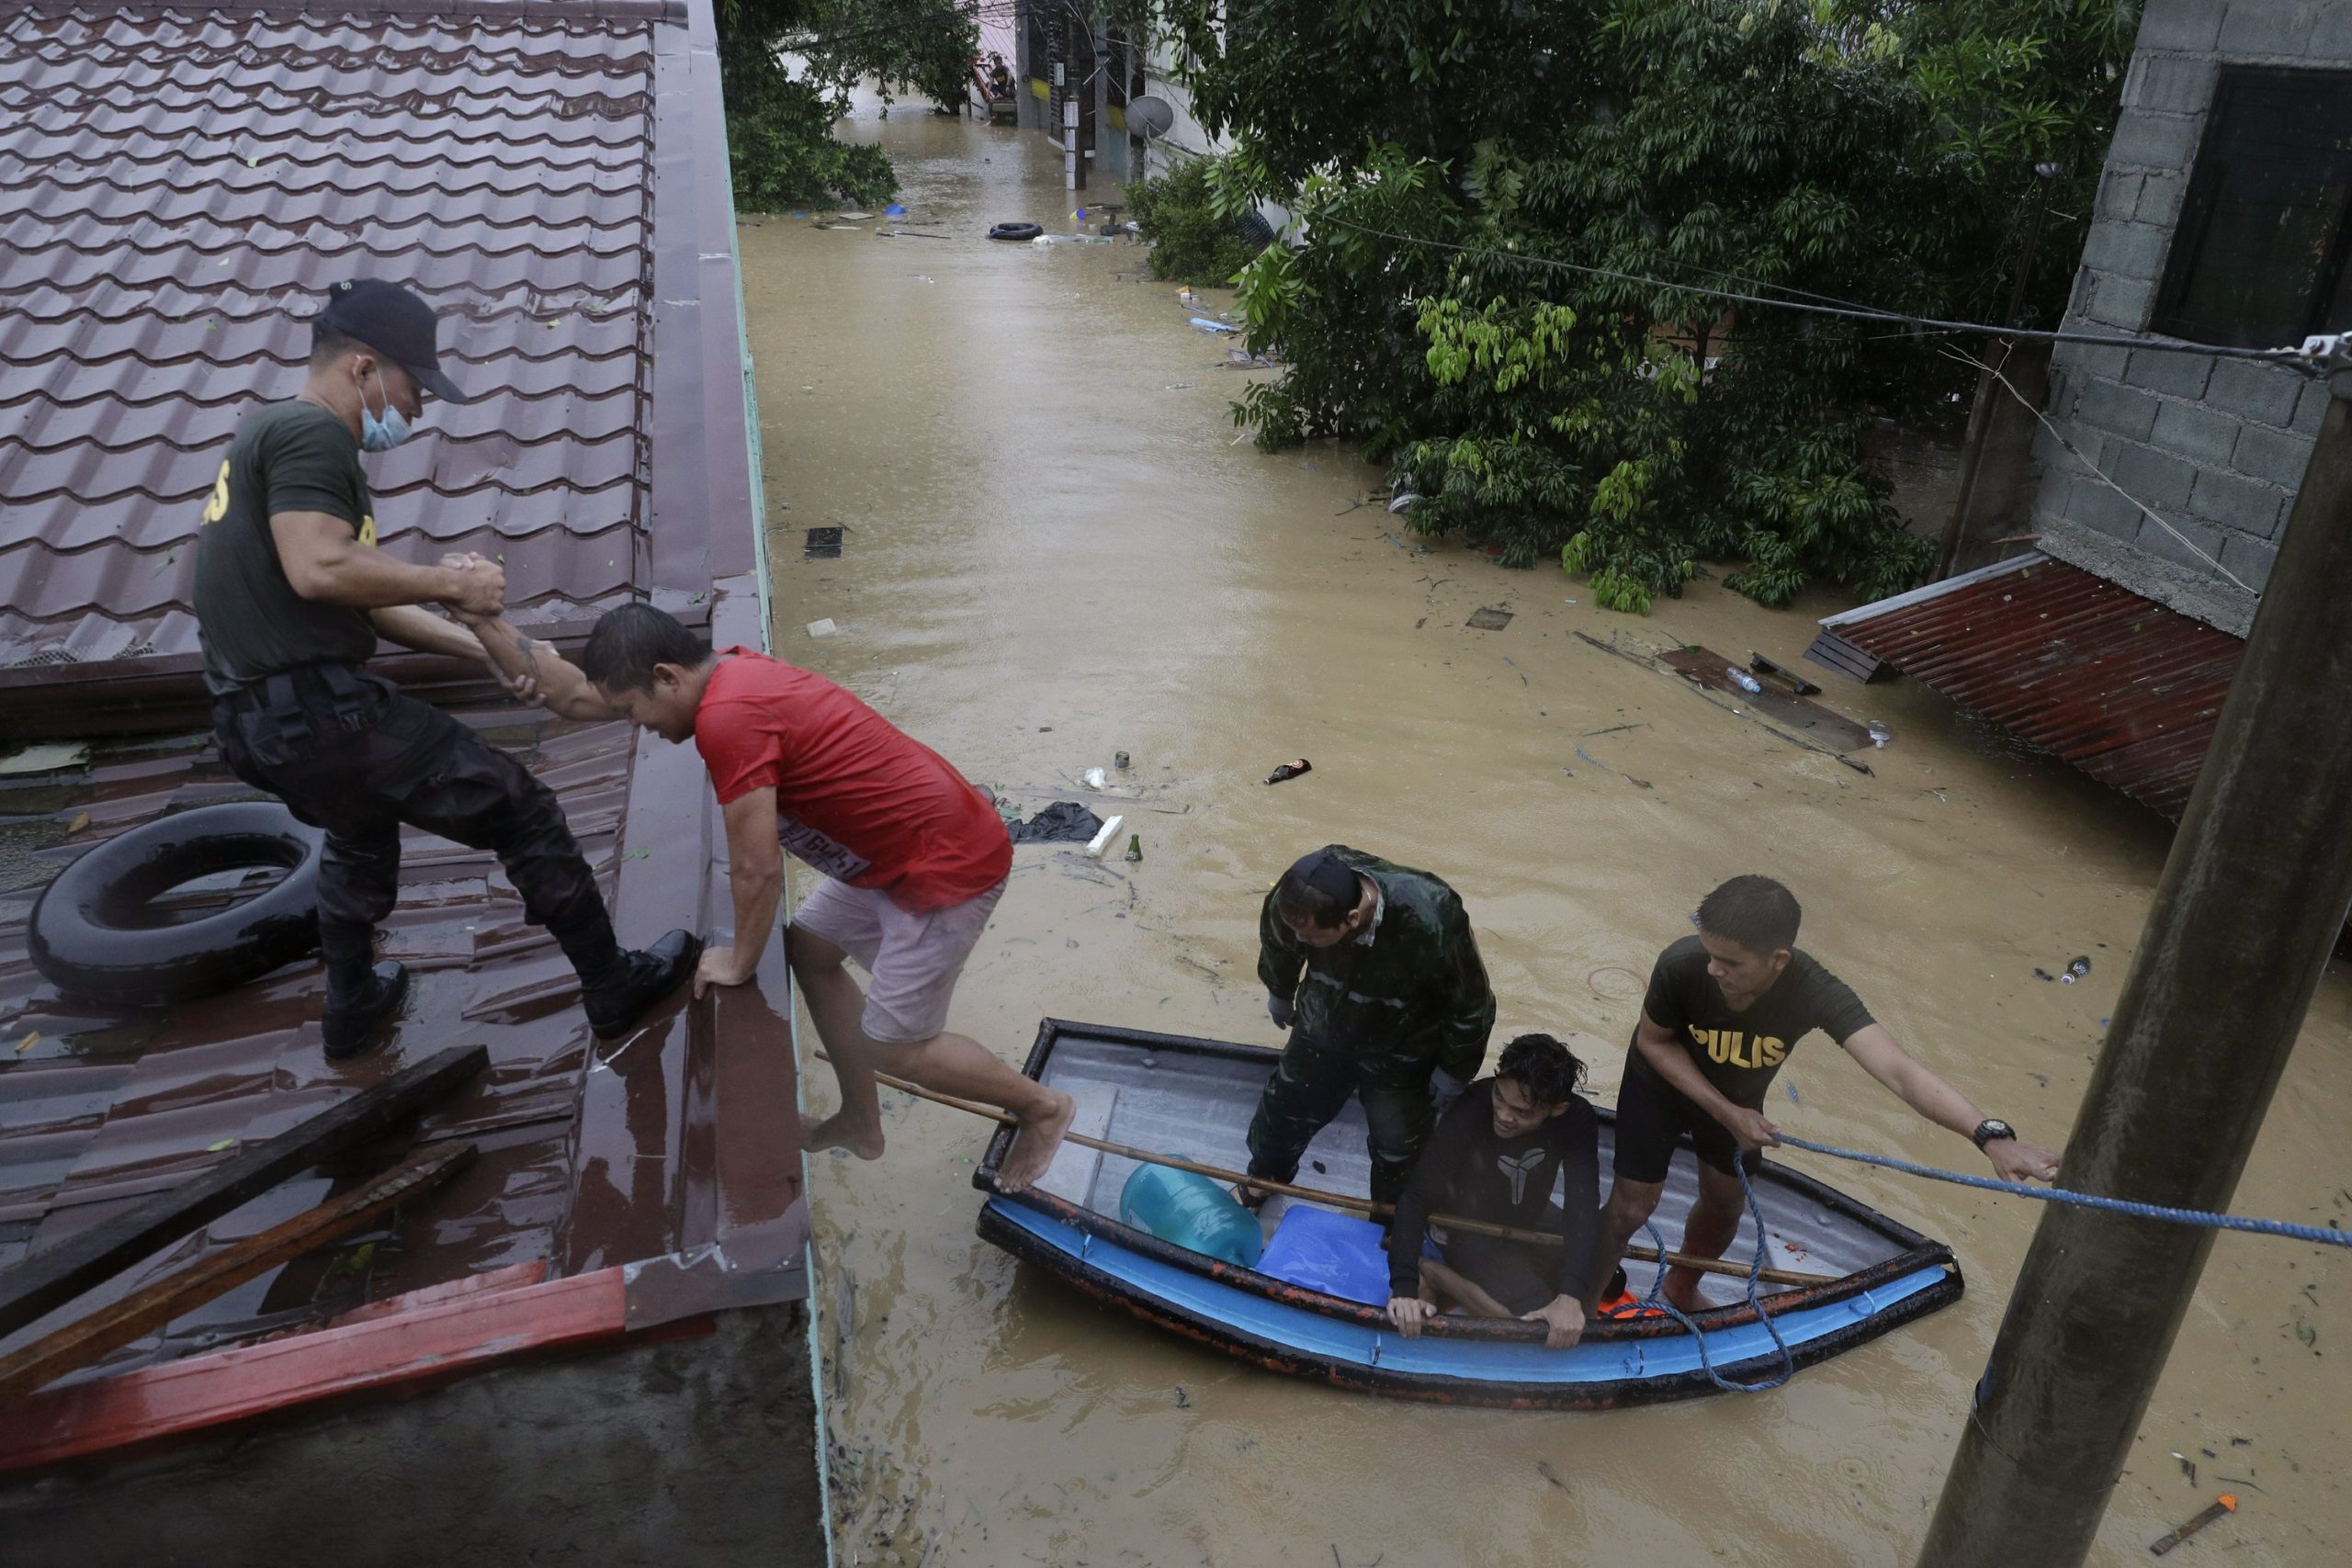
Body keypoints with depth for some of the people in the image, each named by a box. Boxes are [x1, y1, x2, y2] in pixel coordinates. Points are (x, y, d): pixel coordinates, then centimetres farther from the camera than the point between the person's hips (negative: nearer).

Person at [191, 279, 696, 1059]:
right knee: (522, 812, 0)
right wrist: (449, 581, -15)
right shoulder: (313, 432, -10)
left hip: (256, 721, 11)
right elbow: (319, 569, -27)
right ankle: (614, 988, 11)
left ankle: (353, 1009, 49)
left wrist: (483, 645, 14)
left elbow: (361, 602, 19)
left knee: (361, 831, 36)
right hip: (320, 709, -10)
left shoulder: (272, 432, 21)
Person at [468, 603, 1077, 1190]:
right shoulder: (723, 671, 4)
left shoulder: (725, 717, -25)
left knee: (893, 1045, 1)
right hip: (902, 846, 10)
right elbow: (577, 695, 16)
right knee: (808, 947, 22)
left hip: (950, 865, -10)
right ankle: (861, 1123, 34)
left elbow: (757, 867, -19)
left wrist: (740, 961, -3)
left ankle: (1042, 1107, 22)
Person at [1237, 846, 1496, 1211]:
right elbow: (1278, 946, -5)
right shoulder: (1297, 899, -33)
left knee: (1396, 1153, 14)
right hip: (1321, 1033, 3)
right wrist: (1279, 995, 14)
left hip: (1399, 1056, -3)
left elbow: (1471, 1007, -23)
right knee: (1283, 1106, 22)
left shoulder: (1431, 925, -43)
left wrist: (1452, 1073, -8)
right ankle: (1264, 1176, 55)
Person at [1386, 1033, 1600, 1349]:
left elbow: (1583, 1204, -30)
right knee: (1539, 1326, -20)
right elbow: (1417, 1197, -35)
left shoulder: (1577, 1119, -23)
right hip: (1467, 1227, -5)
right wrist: (1404, 1287, -45)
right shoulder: (1471, 1111, -34)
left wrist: (1570, 1296, -43)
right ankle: (1433, 1274, -6)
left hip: (1527, 1222, 5)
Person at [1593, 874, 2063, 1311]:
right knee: (1632, 1205, 3)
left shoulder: (1815, 992, -40)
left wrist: (1990, 1134, -65)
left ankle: (1681, 1289, 49)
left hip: (1738, 1098, 3)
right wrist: (1725, 1112, -29)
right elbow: (1654, 1042, -21)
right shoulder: (1681, 966, -41)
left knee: (1725, 1203, 20)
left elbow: (1899, 1071, -51)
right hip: (1661, 1084, -2)